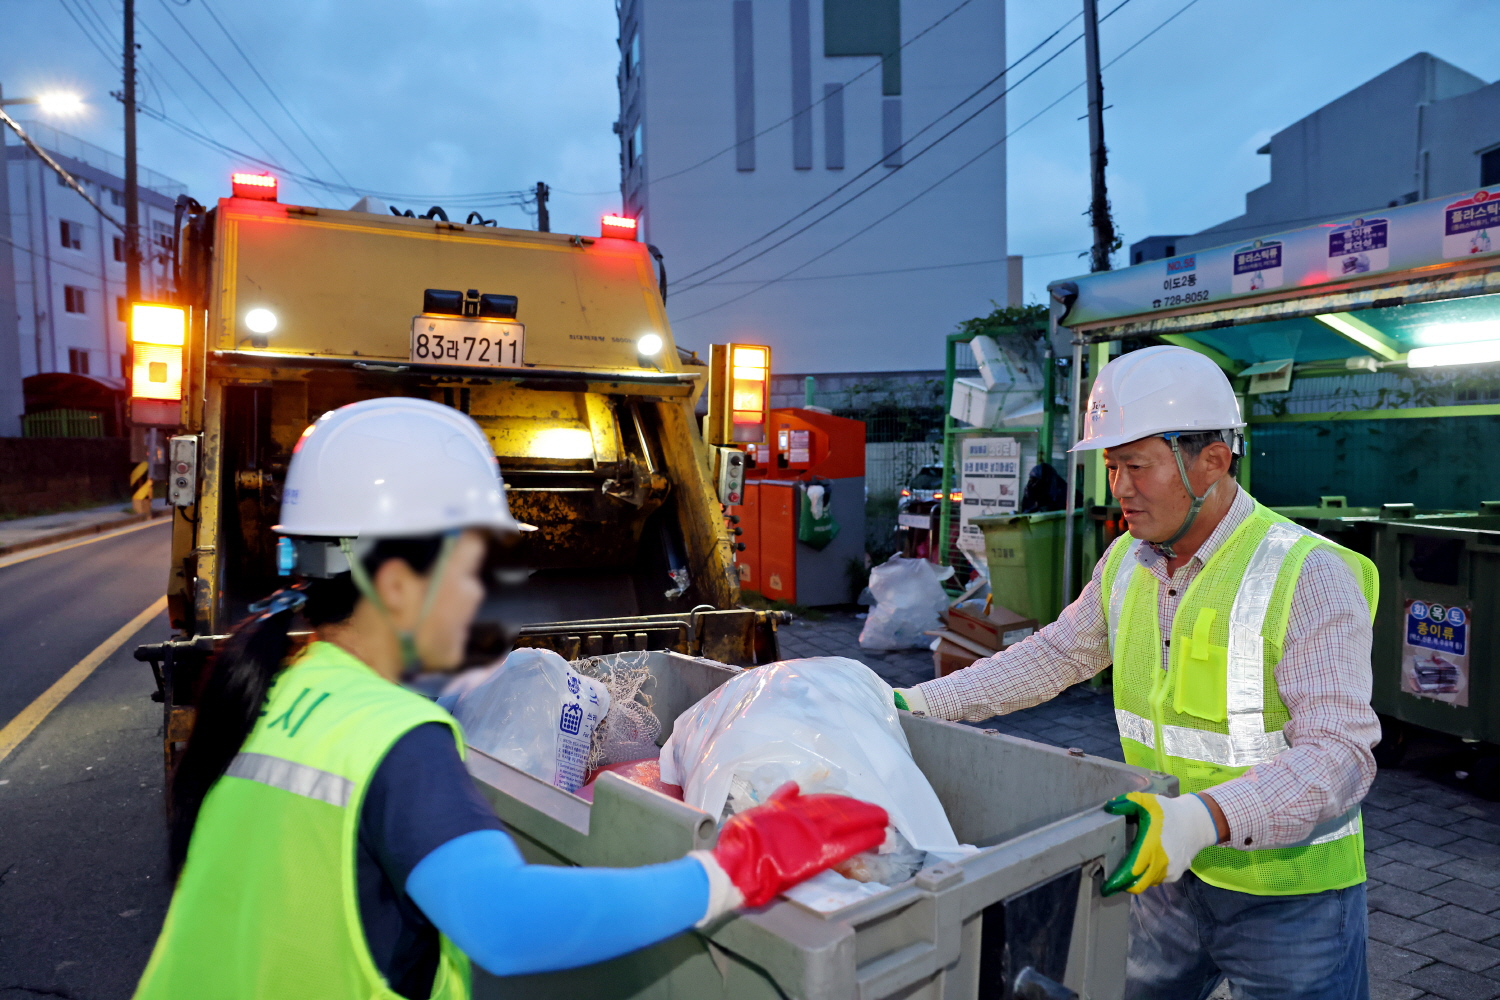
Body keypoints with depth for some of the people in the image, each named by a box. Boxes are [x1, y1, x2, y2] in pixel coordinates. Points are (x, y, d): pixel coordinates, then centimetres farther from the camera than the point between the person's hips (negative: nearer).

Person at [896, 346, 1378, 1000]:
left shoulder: (1308, 577, -22)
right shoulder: (1126, 564, 0)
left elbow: (1340, 752, -28)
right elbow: (1052, 656, 9)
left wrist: (1204, 817, -43)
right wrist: (920, 703, 3)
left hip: (1287, 893, -5)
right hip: (1169, 873, 6)